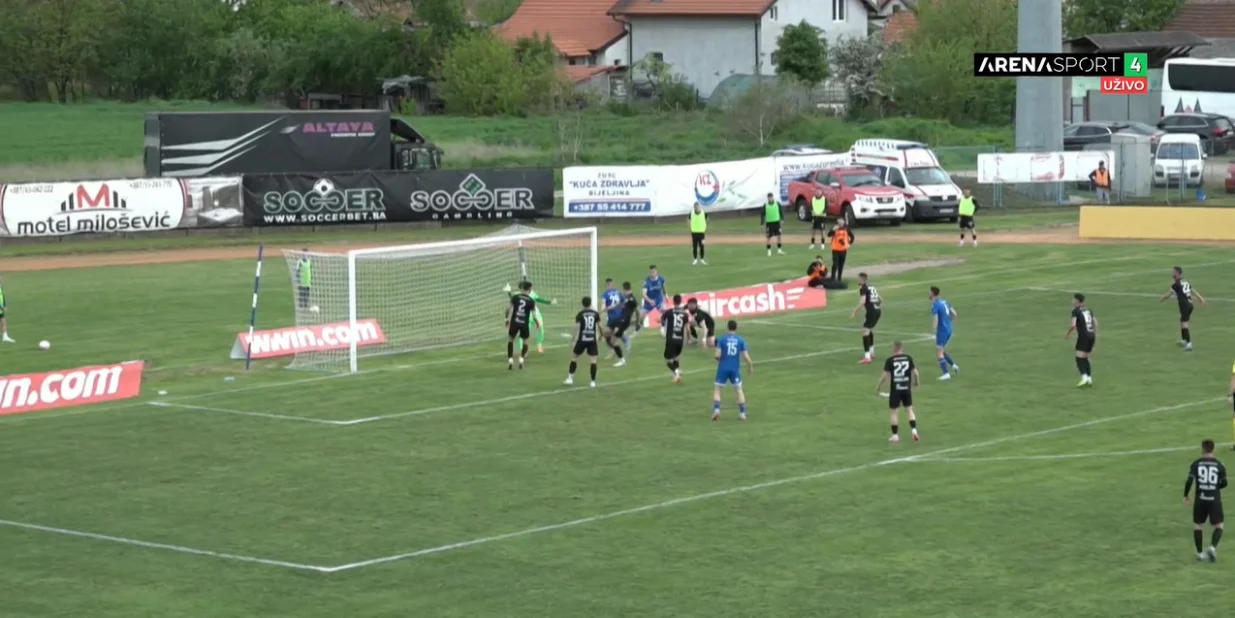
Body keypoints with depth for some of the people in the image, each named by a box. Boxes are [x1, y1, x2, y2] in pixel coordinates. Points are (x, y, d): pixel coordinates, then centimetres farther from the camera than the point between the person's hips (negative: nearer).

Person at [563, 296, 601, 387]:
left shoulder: (580, 314, -5)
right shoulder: (595, 314, 2)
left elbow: (577, 327, -11)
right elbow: (599, 326, 9)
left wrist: (575, 339, -7)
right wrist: (599, 335, 26)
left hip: (582, 339, -1)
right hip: (592, 340, 1)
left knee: (574, 357, 14)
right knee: (593, 361, 2)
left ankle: (570, 378, 12)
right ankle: (593, 382, 0)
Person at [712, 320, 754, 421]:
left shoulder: (722, 339, -6)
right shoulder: (740, 340, -2)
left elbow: (717, 355, -11)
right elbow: (746, 357, -5)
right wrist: (751, 366, 12)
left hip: (723, 368, -1)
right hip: (735, 369, 1)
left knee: (717, 389, 10)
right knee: (739, 390, 17)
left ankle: (716, 409, -9)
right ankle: (742, 413, 13)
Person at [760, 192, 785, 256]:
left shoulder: (777, 204, 0)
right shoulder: (765, 205, -4)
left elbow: (781, 212, 10)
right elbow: (762, 215, 1)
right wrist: (762, 224, -1)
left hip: (776, 222, 1)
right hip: (769, 223, -1)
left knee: (779, 236, -3)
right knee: (768, 237, 2)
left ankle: (779, 250, 7)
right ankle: (769, 251, 11)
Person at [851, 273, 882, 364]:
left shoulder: (863, 289, -7)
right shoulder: (872, 287, 18)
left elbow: (862, 302, -20)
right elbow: (881, 300, 24)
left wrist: (854, 313, -16)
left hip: (871, 312, -9)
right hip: (877, 311, 9)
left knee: (865, 332, -10)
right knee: (870, 330, 28)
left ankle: (867, 357, -19)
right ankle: (872, 352, 37)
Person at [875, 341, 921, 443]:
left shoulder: (890, 360, -8)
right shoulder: (909, 358, -1)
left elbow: (885, 375, -10)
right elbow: (915, 372, 2)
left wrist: (878, 387, 2)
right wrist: (917, 381, 22)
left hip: (895, 389, -2)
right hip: (907, 388, 2)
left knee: (895, 412, 6)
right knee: (909, 409, 14)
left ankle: (895, 435, 8)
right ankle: (914, 430, 2)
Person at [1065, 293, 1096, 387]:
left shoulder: (1075, 311, -6)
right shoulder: (1088, 310, 16)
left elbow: (1073, 325, -16)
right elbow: (1095, 323, 15)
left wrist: (1067, 333, -1)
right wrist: (1095, 335, 26)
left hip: (1083, 336, -7)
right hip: (1091, 335, 7)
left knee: (1079, 357, -10)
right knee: (1085, 358, 15)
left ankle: (1084, 377, -27)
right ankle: (1089, 379, 7)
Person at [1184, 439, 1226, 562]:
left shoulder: (1196, 464, -4)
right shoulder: (1219, 465, -3)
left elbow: (1189, 481, -11)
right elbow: (1224, 483, 0)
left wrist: (1186, 496, 1)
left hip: (1200, 500, 1)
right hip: (1215, 500, -1)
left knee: (1198, 525, 17)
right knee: (1219, 526, 11)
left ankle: (1200, 553, 15)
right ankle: (1212, 547, -11)